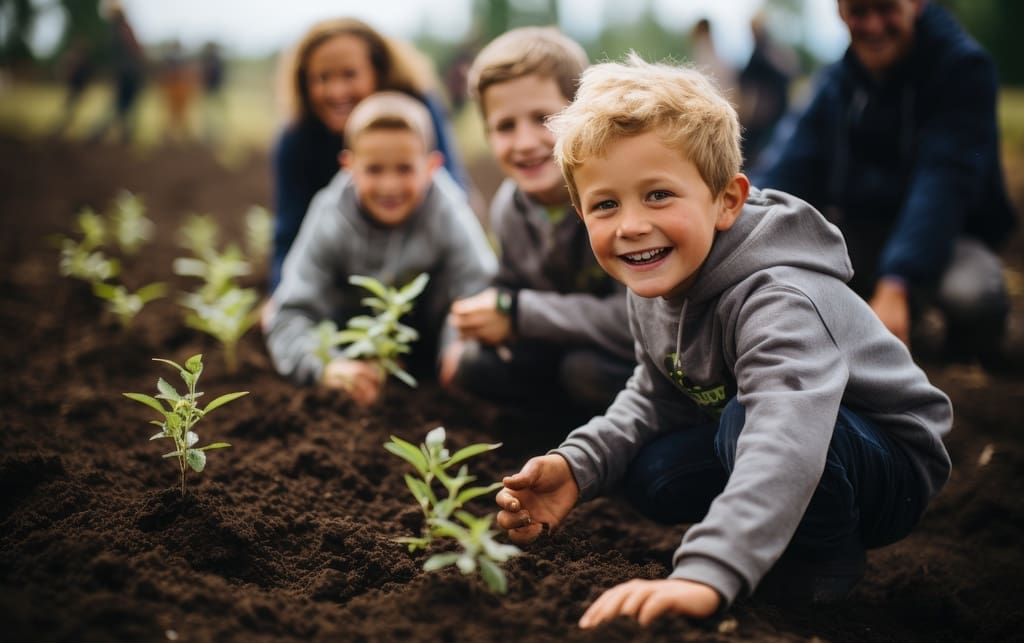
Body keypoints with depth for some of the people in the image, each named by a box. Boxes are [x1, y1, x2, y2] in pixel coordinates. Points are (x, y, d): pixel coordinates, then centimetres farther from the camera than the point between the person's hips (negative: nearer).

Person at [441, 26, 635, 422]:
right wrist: (489, 318, -15)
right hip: (577, 344, 6)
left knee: (588, 368, -32)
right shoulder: (507, 208, -6)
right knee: (474, 368, -8)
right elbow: (516, 288, 10)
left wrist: (516, 312, -25)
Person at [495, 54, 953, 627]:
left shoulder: (779, 301, -35)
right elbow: (657, 401, 7)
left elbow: (787, 441, -52)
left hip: (895, 467, -8)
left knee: (745, 421, -33)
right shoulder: (655, 289, -7)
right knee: (651, 476, -5)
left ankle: (825, 560, -8)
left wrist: (704, 575, -65)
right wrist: (577, 466, -11)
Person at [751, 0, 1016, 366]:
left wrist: (894, 287, -42)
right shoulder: (837, 82, -1)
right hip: (858, 231, 5)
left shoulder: (966, 68, -16)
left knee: (972, 293, -37)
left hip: (942, 235, -5)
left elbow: (942, 185, -29)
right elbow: (787, 168, -11)